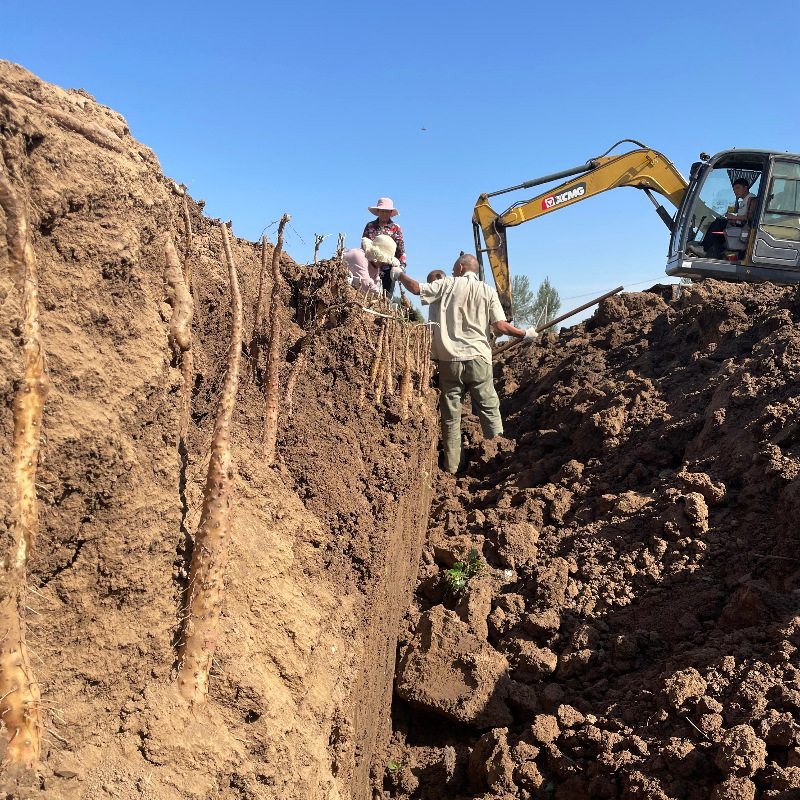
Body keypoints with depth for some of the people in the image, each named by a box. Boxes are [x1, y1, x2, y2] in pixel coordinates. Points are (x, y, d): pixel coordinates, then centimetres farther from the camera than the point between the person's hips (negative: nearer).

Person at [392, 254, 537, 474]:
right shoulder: (488, 291, 4)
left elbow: (416, 288, 3)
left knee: (451, 414, 7)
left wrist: (399, 274, 22)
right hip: (478, 359, 0)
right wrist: (525, 334, 12)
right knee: (489, 410, 9)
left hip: (449, 359, 0)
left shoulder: (447, 285, 3)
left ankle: (452, 466, 12)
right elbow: (500, 326, -3)